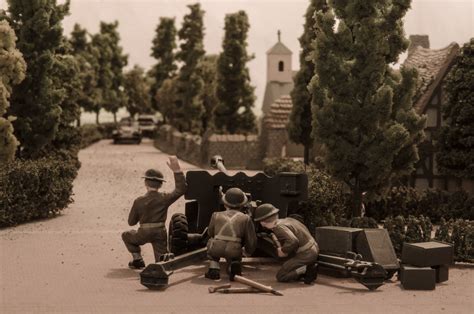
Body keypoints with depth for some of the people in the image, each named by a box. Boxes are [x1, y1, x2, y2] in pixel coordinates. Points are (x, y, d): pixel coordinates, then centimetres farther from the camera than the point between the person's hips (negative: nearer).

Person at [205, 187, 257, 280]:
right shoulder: (246, 218, 16)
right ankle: (233, 265, -3)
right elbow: (251, 240, 17)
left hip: (216, 249, 1)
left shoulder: (216, 215, 19)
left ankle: (213, 268, 16)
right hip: (233, 251, 0)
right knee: (233, 257, 33)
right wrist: (248, 251, 39)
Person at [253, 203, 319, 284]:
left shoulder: (279, 227, -18)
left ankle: (306, 269, -12)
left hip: (306, 255, -9)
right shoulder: (287, 220, 10)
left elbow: (293, 241, -31)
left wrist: (283, 251, -14)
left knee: (280, 277, -3)